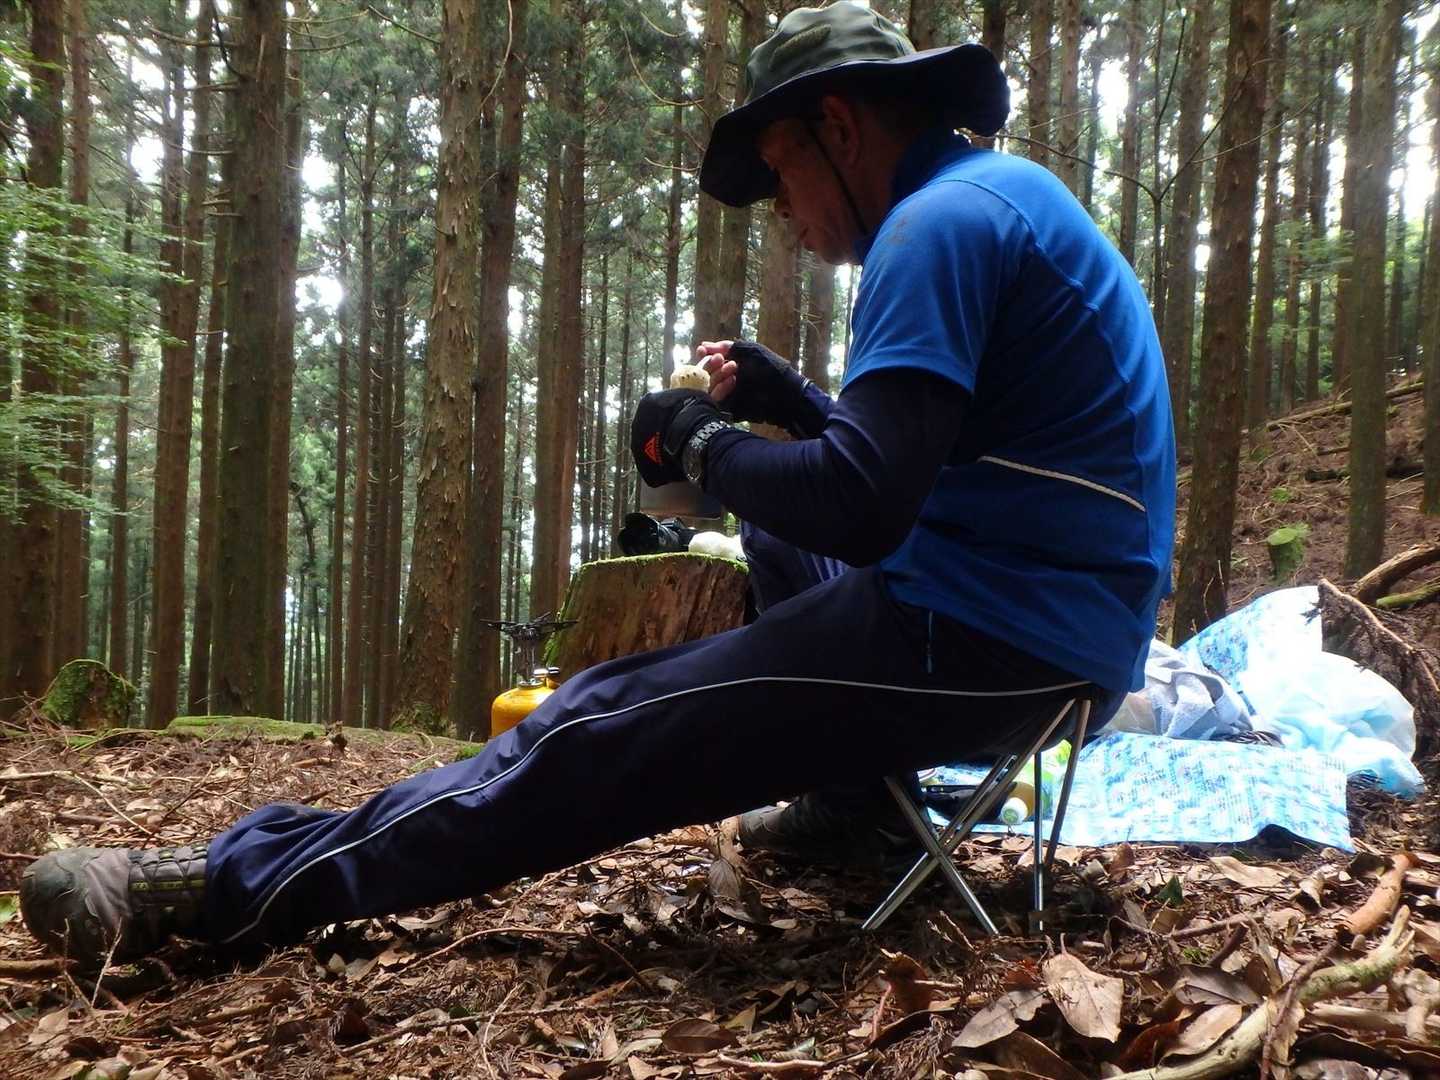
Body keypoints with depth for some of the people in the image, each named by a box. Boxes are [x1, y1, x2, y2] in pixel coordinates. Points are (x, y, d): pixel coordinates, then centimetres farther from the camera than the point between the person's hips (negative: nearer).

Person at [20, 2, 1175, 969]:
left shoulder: (941, 220, -16)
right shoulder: (1002, 199, 17)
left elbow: (862, 505, -25)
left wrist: (702, 443, -9)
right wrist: (788, 399, 13)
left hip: (977, 637, -10)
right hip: (1043, 626, 10)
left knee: (600, 736, -9)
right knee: (775, 537, 31)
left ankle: (237, 888, -2)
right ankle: (852, 792, 23)